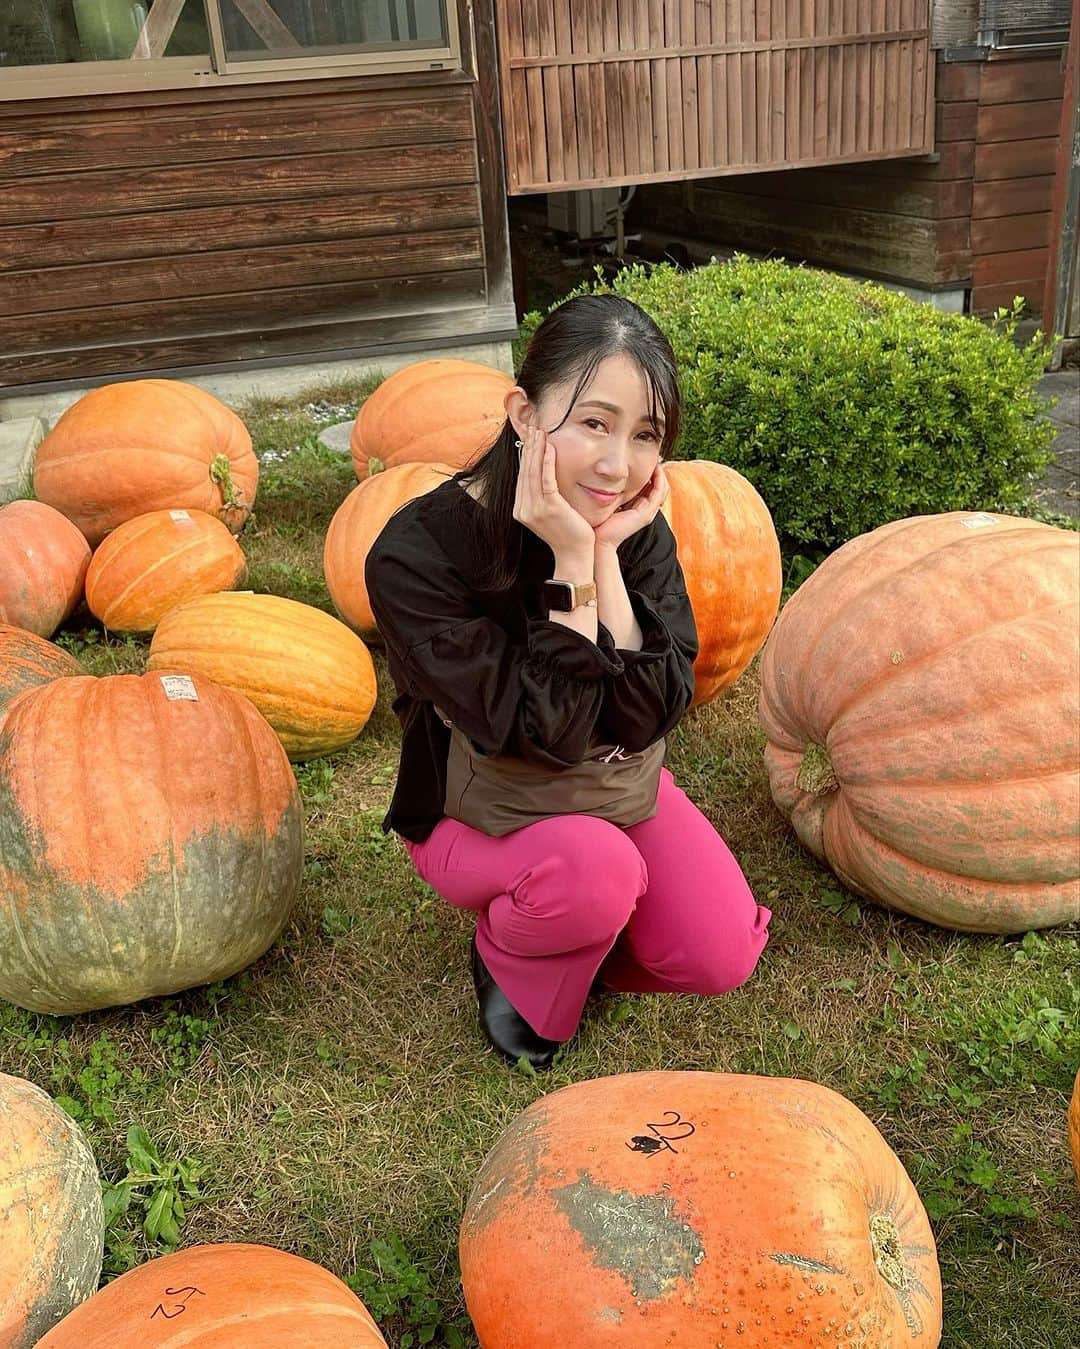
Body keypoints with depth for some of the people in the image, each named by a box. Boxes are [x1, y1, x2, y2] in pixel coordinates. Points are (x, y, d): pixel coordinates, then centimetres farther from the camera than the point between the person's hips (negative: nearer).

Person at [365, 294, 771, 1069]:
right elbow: (544, 735, -29)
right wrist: (572, 563, -35)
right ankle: (509, 962, 0)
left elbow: (646, 718, -22)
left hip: (622, 788, 4)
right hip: (486, 815, -4)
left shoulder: (637, 526, -14)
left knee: (723, 957, -12)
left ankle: (572, 926, 16)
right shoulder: (417, 555, -28)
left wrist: (607, 554, -29)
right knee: (596, 866, -34)